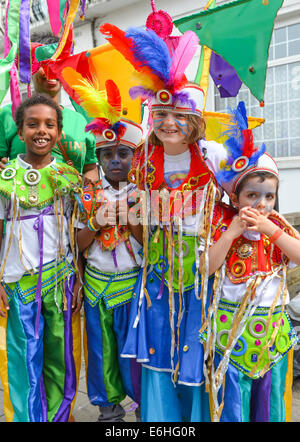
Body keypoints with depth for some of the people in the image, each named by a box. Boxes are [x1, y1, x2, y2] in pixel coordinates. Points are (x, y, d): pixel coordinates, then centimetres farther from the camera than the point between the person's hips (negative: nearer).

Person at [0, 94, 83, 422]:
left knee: (59, 358, 10)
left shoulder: (70, 177, 4)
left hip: (61, 279, 1)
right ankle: (29, 417, 26)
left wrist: (77, 279, 4)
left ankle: (58, 415, 31)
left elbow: (77, 233, 7)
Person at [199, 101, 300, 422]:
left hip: (272, 328, 4)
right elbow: (205, 267, -16)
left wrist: (271, 229, -15)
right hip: (232, 327, -3)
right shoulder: (222, 221, -7)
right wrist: (233, 232, -19)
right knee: (231, 401, 7)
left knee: (270, 399, 18)